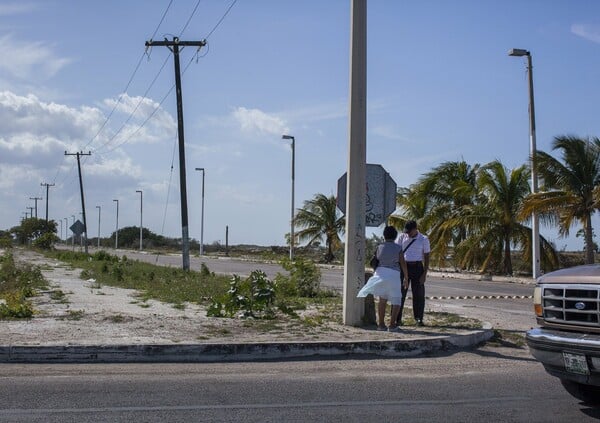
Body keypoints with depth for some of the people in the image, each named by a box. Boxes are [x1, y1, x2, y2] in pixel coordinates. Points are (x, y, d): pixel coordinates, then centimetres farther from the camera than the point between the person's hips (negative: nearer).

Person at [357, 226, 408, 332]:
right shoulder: (398, 248, -2)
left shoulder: (379, 247, 4)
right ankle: (392, 325, -6)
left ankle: (381, 324, 11)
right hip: (393, 275, -3)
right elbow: (403, 264, -1)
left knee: (382, 299, 15)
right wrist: (406, 279, 8)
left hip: (381, 273, 3)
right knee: (396, 301, 7)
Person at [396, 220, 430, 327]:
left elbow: (426, 257, 2)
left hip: (417, 267, -1)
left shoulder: (424, 239, -1)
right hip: (403, 266, 1)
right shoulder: (402, 237, 2)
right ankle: (397, 319, 4)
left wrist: (424, 274, -5)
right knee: (400, 293, 0)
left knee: (418, 294, 1)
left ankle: (419, 319, 10)